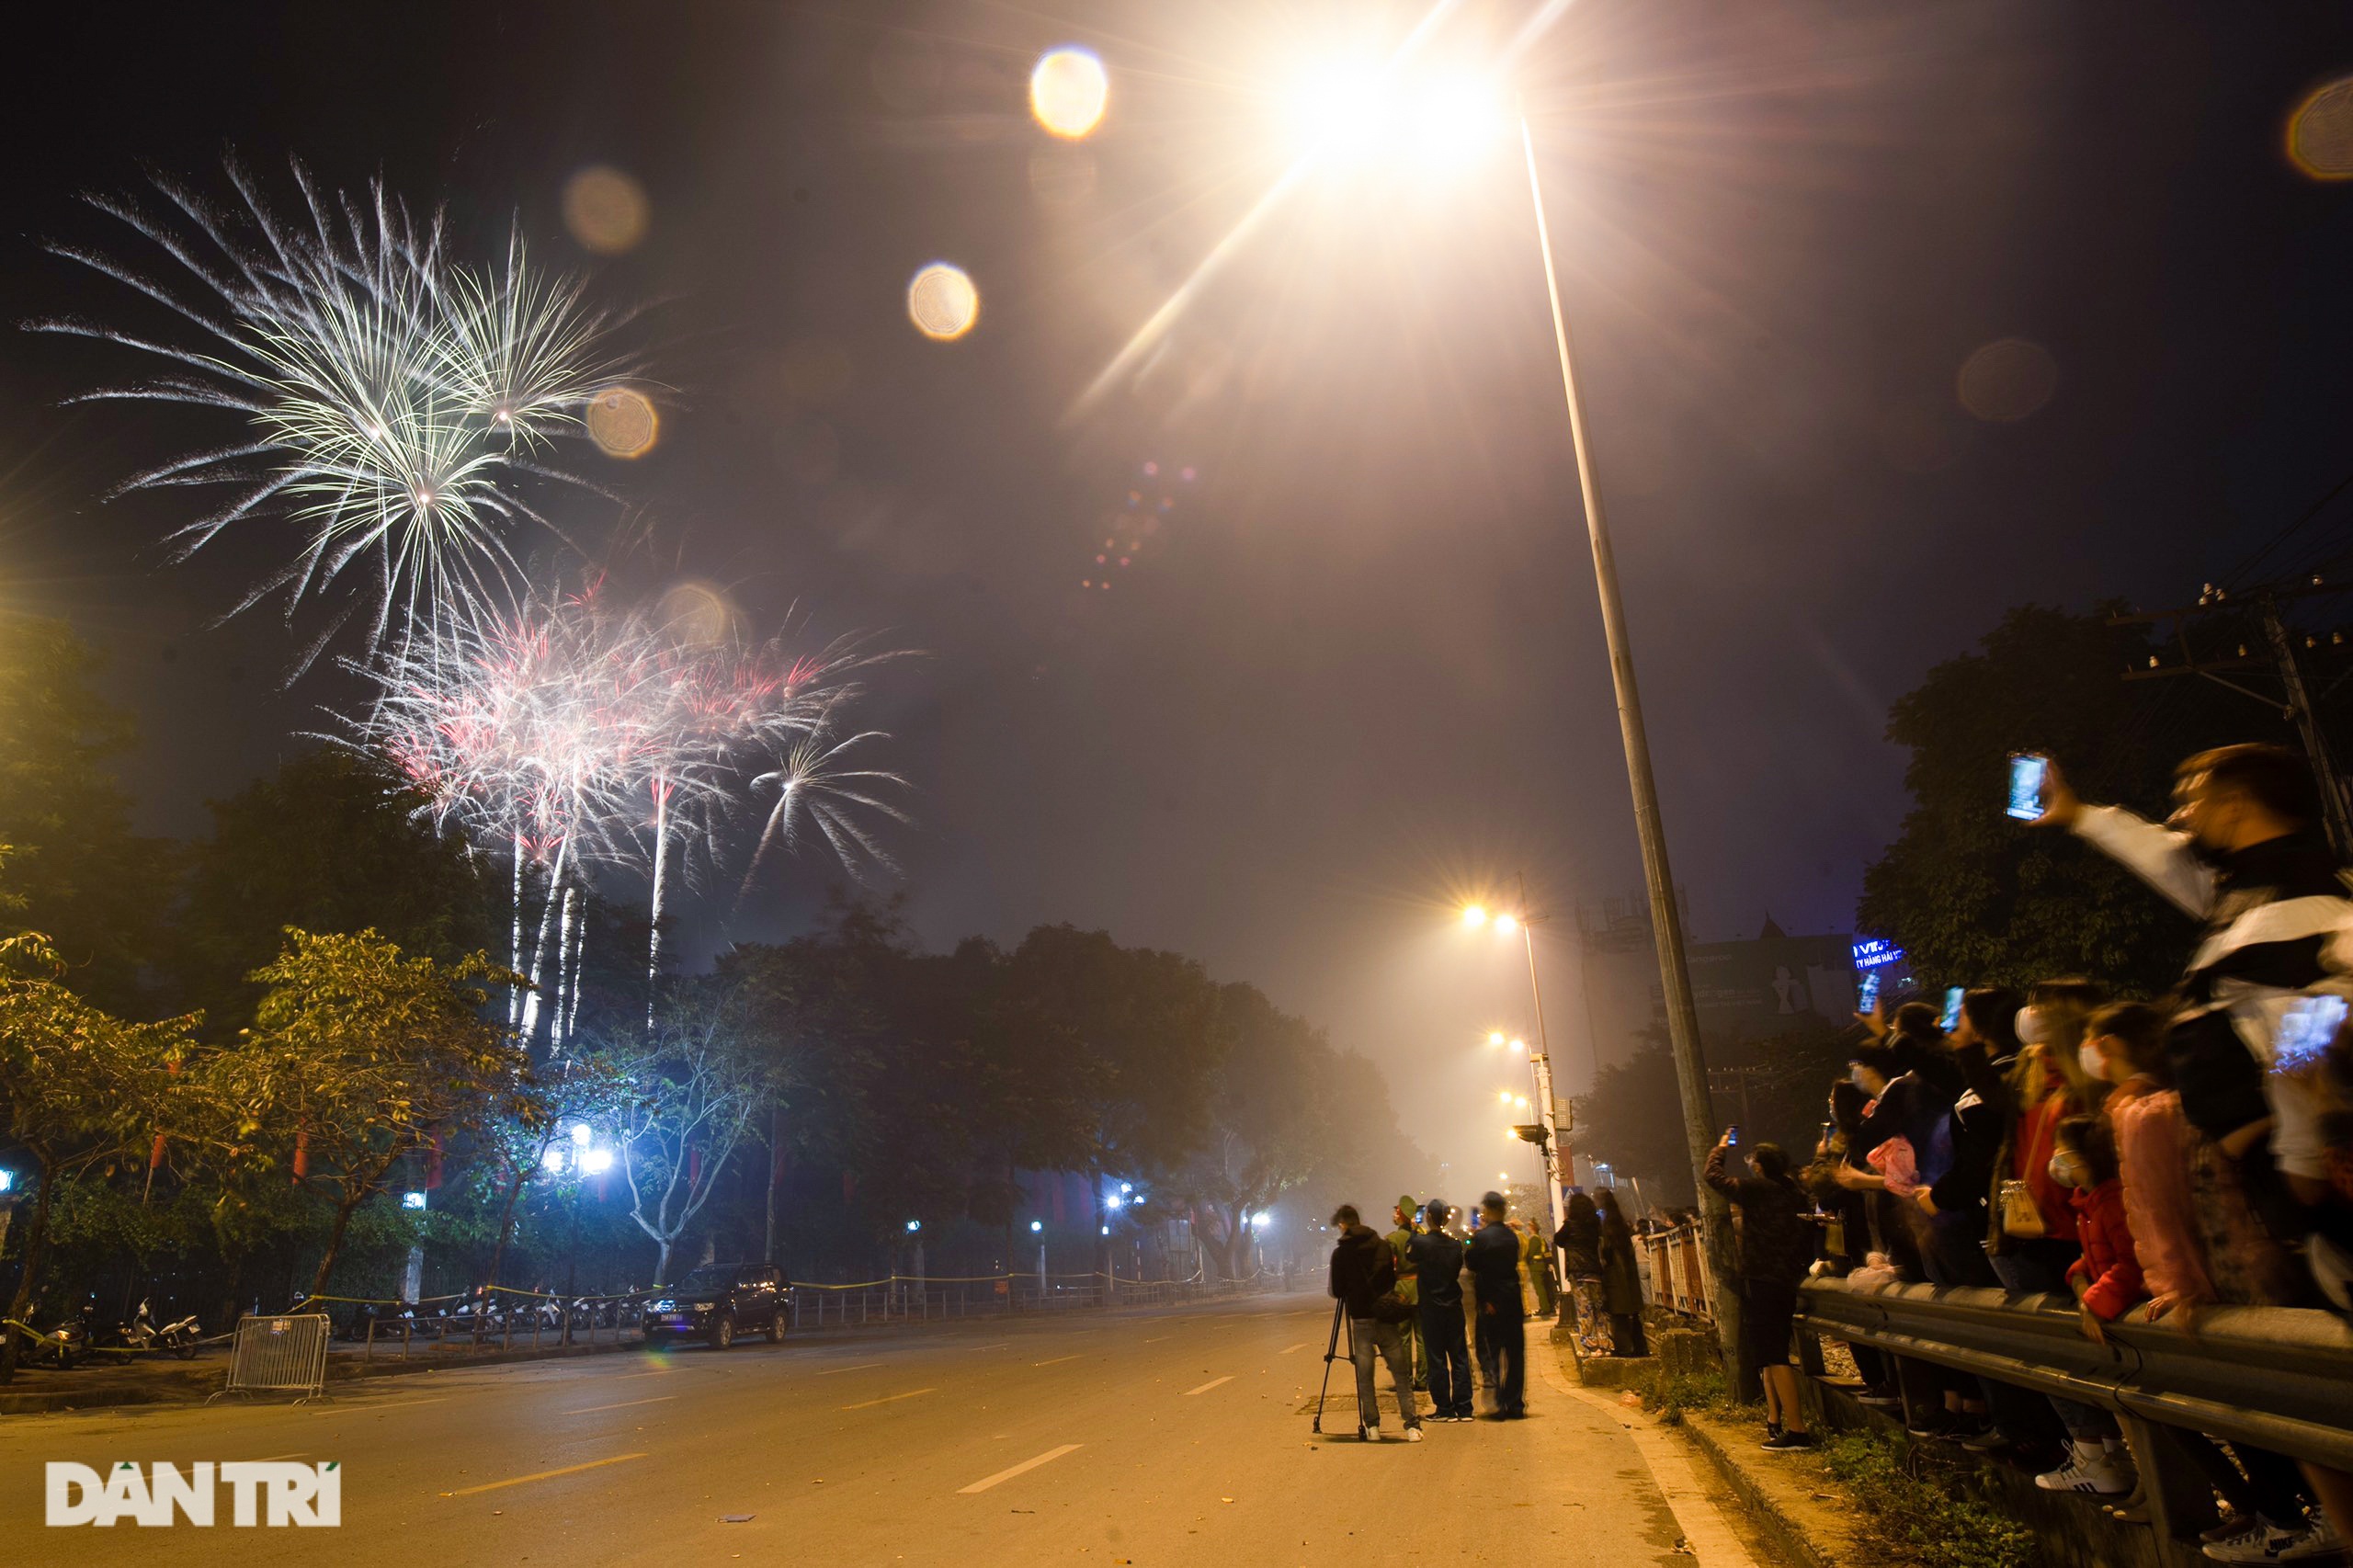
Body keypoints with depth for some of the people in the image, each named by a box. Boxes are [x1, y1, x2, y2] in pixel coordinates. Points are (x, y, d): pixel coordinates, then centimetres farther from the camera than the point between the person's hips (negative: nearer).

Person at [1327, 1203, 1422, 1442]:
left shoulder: (1340, 1252, -4)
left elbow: (1337, 1291, -2)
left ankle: (1371, 1426, 5)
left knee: (1364, 1376, 7)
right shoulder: (1382, 1245, 3)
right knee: (1400, 1373, 6)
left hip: (1360, 1318, -2)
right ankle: (1412, 1425, 0)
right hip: (1386, 1316, 2)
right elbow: (1394, 1278, 7)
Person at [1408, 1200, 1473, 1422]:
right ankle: (1464, 1408, 10)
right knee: (1459, 1358, 8)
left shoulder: (1419, 1242, -13)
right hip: (1454, 1305, 4)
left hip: (1431, 1308, -4)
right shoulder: (1455, 1244, 0)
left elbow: (1410, 1267, 2)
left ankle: (1444, 1408, 6)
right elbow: (1458, 1272, 12)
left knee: (1437, 1360, 3)